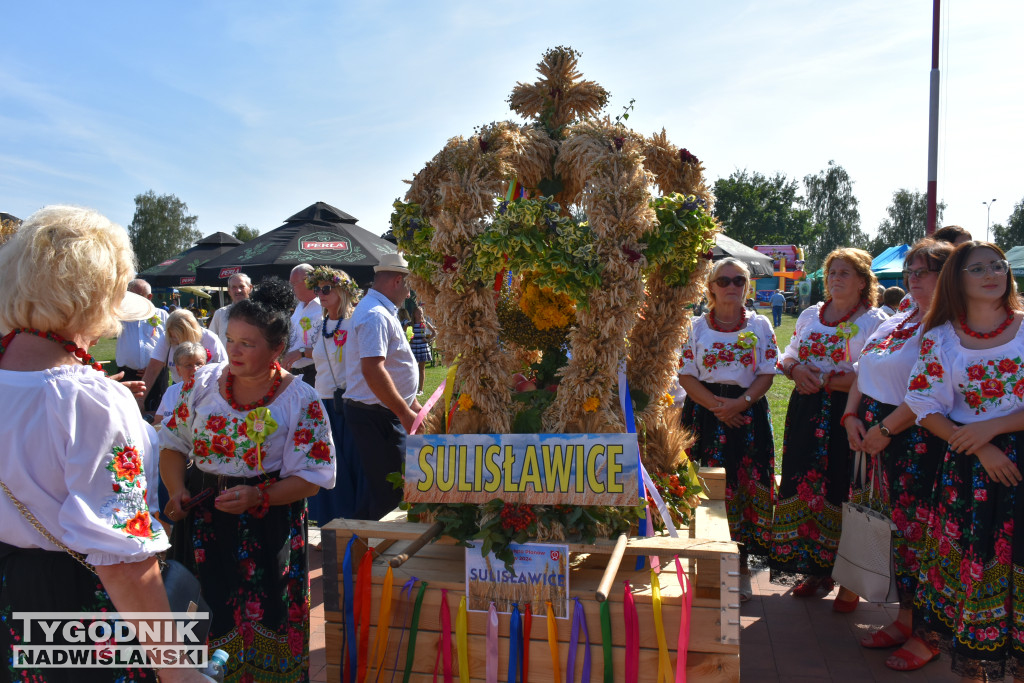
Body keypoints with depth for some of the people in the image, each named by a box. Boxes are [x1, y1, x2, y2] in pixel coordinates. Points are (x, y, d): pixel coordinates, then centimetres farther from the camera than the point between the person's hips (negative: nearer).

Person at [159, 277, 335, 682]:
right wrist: (177, 490, -9)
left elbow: (311, 477, -9)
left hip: (266, 526, -3)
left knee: (260, 625, 6)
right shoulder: (203, 382, 1)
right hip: (200, 520, 3)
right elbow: (173, 444, 8)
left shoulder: (300, 401, -9)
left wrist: (257, 496, -22)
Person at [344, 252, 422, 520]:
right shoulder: (375, 315, -18)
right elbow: (372, 370, -27)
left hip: (385, 414, 10)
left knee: (389, 486, 13)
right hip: (374, 416, -10)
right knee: (390, 489, -5)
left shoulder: (383, 312, 17)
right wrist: (405, 413, -24)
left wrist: (412, 404, 23)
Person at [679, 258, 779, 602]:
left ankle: (741, 563, 14)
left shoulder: (760, 325, 7)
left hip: (749, 414, 0)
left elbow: (766, 374, 2)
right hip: (706, 414, 0)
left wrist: (741, 403, -14)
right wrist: (715, 404, -13)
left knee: (747, 488, 0)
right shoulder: (697, 327, 6)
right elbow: (687, 376, 1)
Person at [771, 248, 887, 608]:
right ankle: (814, 570, 20)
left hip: (848, 413, -5)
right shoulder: (810, 315, 15)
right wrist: (796, 370, -4)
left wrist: (825, 379, -17)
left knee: (842, 491, -3)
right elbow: (788, 357, 18)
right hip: (807, 412, 5)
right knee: (805, 486, 7)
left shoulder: (874, 321, -3)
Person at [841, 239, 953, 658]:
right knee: (896, 526, 13)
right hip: (874, 438, 8)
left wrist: (885, 429, -17)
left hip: (918, 442, -8)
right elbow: (863, 372, 17)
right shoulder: (896, 322, 15)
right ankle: (906, 618, 27)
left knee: (918, 530, 0)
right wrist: (851, 415, 3)